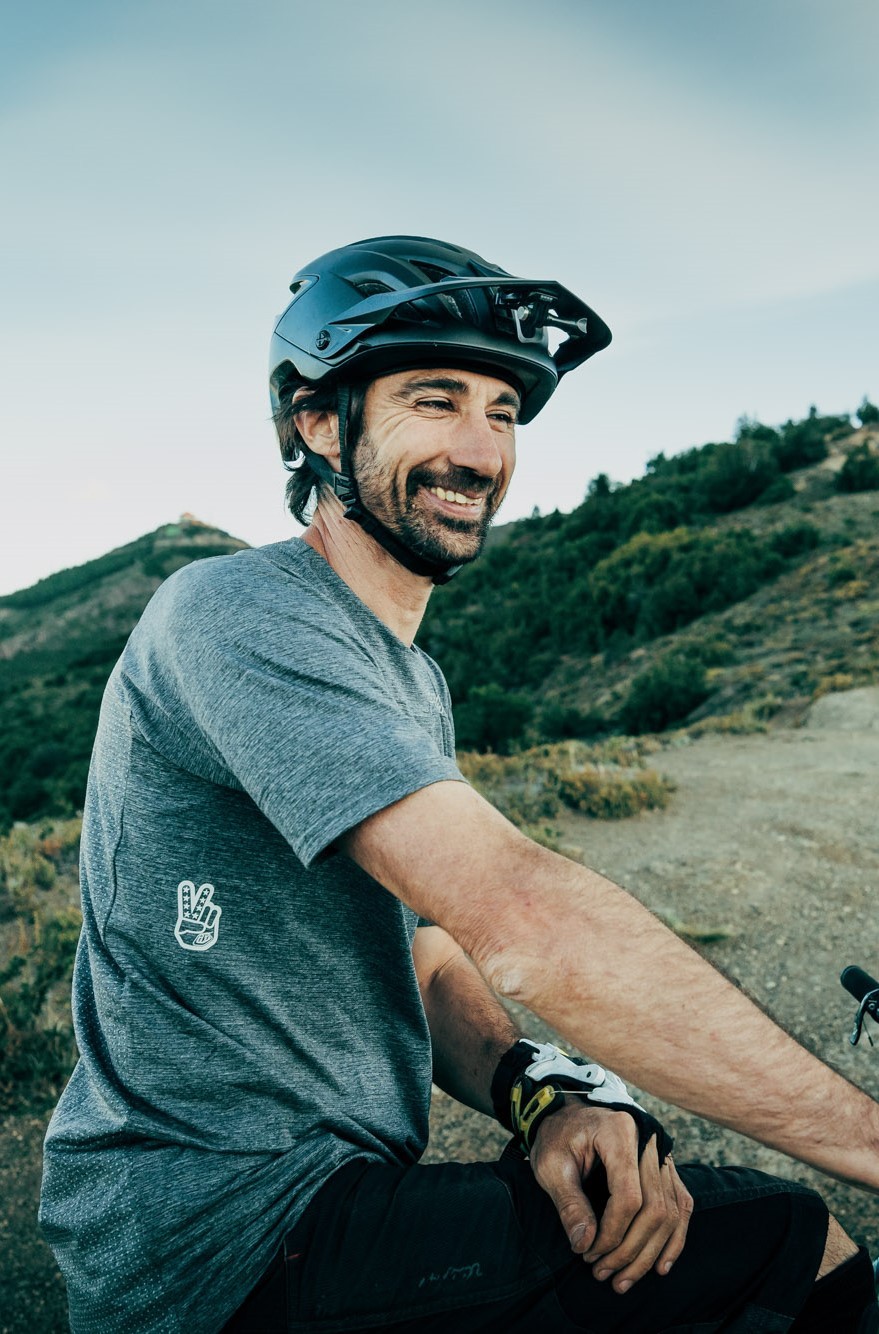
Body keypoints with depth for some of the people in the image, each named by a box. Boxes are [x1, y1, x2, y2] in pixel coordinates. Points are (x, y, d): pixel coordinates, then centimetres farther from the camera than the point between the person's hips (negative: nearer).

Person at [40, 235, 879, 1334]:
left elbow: (434, 961, 7)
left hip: (343, 1192, 8)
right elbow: (521, 919, -29)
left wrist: (542, 1090, -13)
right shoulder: (238, 614, -19)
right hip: (223, 1245, -8)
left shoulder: (414, 685, 12)